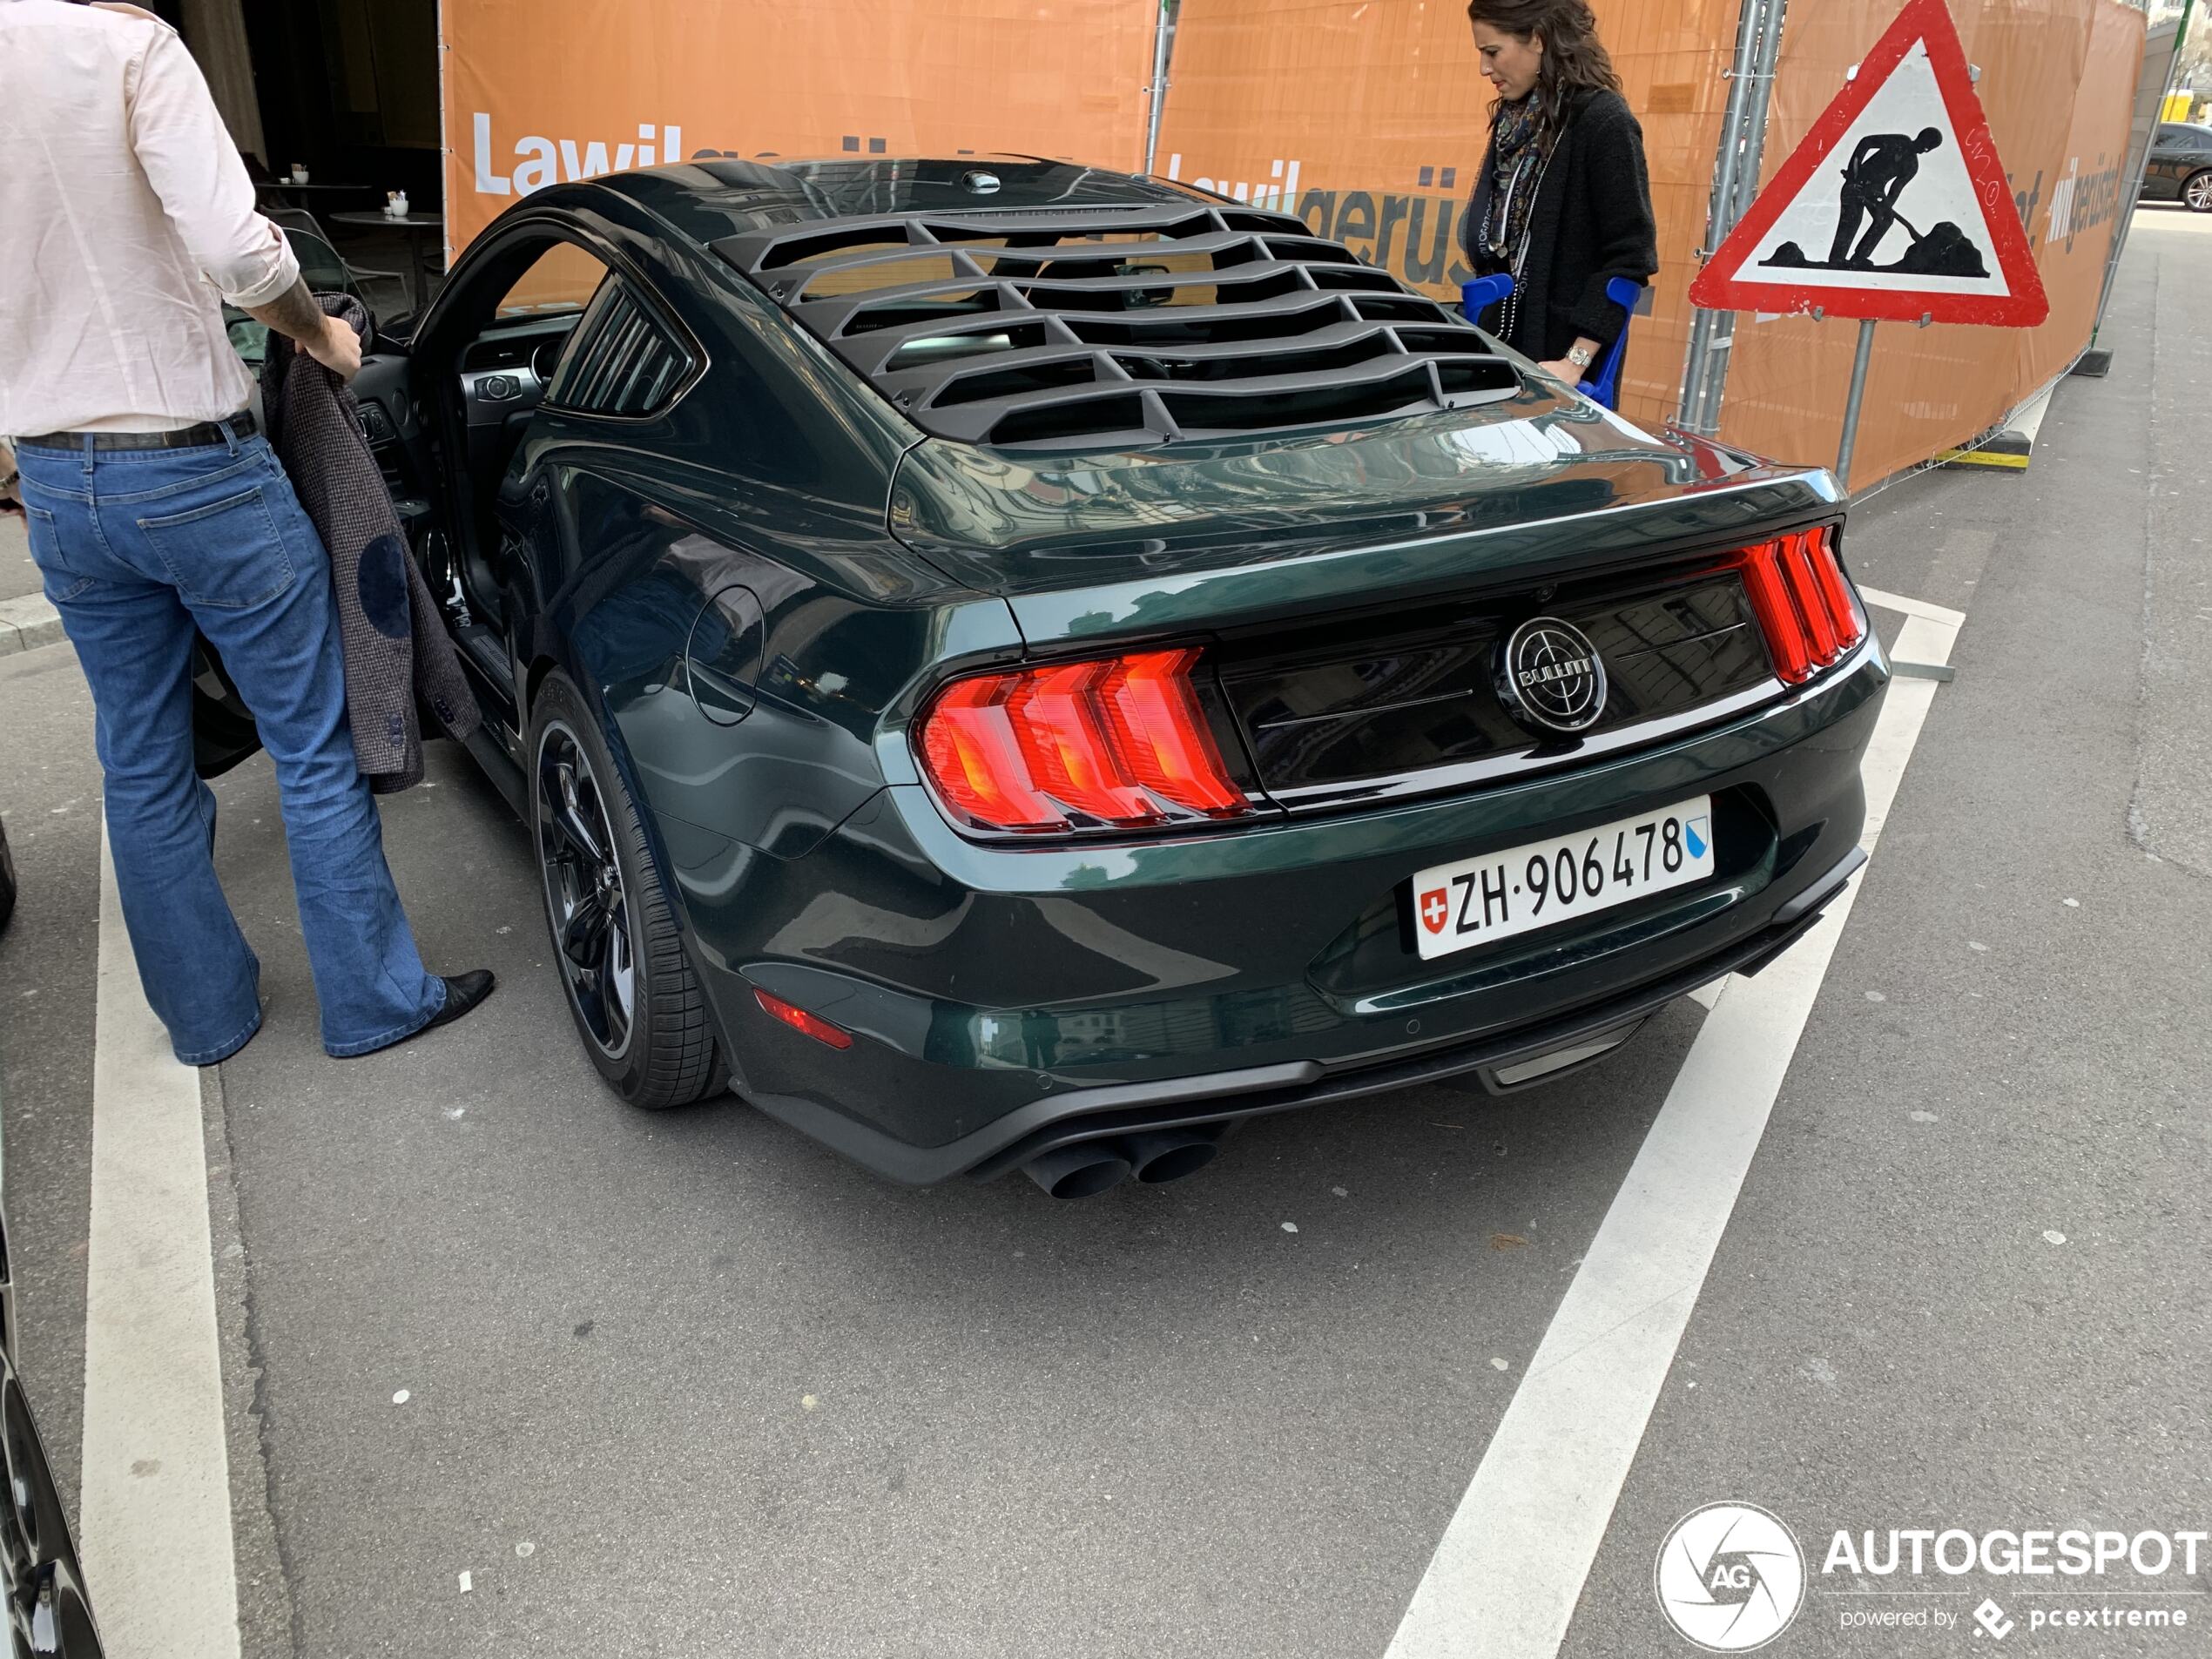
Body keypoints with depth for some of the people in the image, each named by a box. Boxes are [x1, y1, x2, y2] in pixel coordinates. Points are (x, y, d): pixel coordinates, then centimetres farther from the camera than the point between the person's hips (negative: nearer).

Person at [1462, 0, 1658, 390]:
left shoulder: (1603, 123, -13)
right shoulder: (1514, 117, 9)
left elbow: (1630, 256, -16)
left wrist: (1577, 360, -21)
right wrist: (1480, 320, 8)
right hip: (1504, 333, 7)